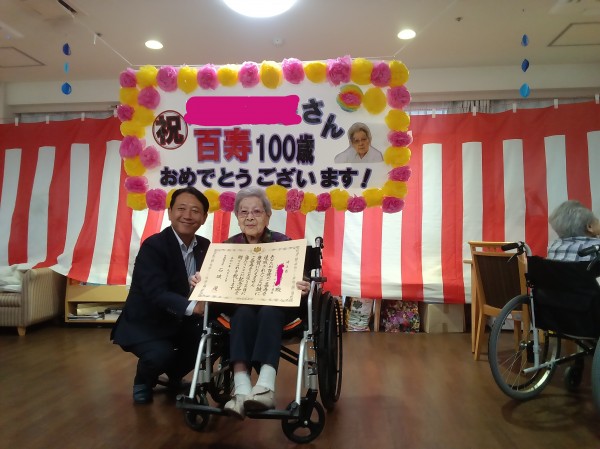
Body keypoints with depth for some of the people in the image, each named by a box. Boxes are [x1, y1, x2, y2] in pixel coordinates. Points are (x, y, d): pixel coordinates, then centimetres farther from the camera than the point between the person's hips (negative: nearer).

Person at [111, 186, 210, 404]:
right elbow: (157, 293, -33)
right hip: (144, 323, -5)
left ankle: (174, 375, 16)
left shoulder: (205, 247, -1)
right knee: (161, 354, -31)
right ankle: (143, 381, 8)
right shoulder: (153, 246, -20)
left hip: (180, 322, 6)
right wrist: (192, 306, -49)